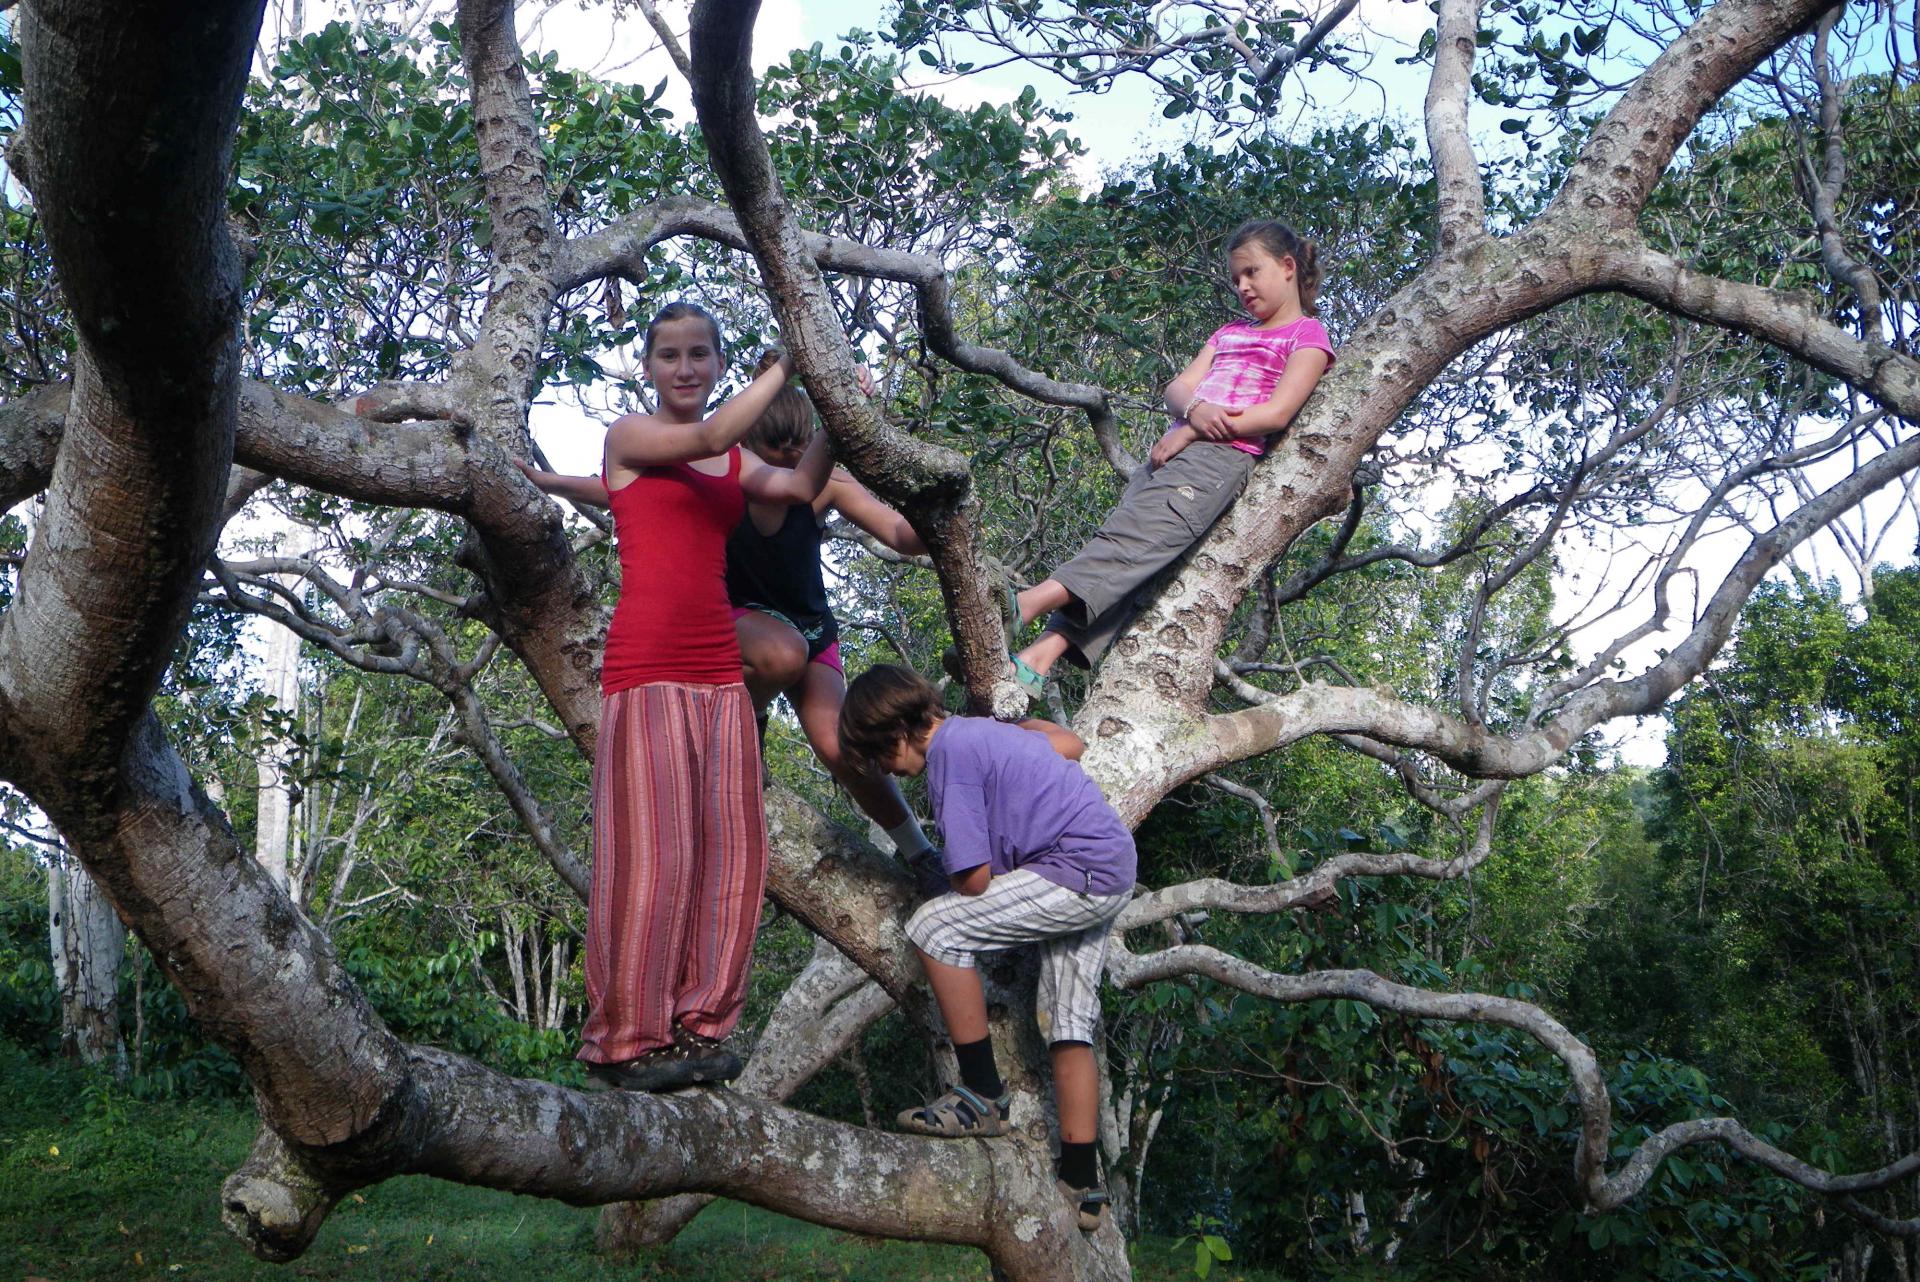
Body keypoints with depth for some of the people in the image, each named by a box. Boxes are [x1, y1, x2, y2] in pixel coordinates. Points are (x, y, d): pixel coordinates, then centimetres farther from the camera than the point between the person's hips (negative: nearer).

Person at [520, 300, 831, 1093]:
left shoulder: (735, 464, 20)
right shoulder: (627, 435, 5)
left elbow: (802, 486, 3)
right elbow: (710, 437, -11)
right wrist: (788, 365, -3)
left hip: (719, 668, 6)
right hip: (647, 665, -6)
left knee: (729, 849, 2)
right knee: (653, 851, -8)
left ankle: (698, 1026, 10)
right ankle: (627, 1041, 1)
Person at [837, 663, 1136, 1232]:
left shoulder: (949, 754, -13)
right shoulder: (980, 730, 15)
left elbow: (975, 878, -15)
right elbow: (1070, 743, 29)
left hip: (1080, 872, -10)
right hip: (1117, 870, 10)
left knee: (933, 928, -13)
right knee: (1069, 1027, 12)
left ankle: (982, 1095, -6)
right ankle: (1081, 1184, 16)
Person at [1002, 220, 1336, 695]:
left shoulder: (1308, 334, 10)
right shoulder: (1230, 333, 33)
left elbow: (1276, 413, -6)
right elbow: (1178, 387, 17)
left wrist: (1191, 432, -9)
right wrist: (1196, 408, -8)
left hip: (1225, 454, -7)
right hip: (1175, 449, 7)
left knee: (1136, 535, -26)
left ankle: (1028, 603, -46)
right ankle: (1043, 652, -28)